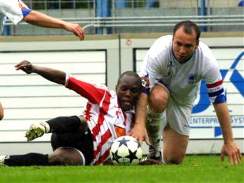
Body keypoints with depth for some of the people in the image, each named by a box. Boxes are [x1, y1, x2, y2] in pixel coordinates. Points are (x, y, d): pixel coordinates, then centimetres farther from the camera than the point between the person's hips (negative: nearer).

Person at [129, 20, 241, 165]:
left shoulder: (208, 62, -29)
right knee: (158, 98, -41)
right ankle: (154, 142, -13)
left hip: (182, 99, 2)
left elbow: (219, 100, -22)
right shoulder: (158, 53, -35)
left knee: (174, 159, -2)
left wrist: (229, 142, -21)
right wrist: (139, 125, -51)